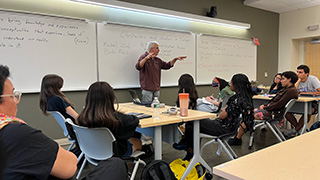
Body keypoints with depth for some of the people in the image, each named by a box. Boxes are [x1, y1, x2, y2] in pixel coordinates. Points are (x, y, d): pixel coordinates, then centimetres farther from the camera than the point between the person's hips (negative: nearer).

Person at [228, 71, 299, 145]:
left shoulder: (292, 91, -15)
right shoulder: (286, 88, 16)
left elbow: (279, 105, -20)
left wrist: (265, 107, -12)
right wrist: (265, 105, 4)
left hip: (273, 113, -10)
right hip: (269, 109, 10)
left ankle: (237, 139, -5)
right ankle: (238, 136, 2)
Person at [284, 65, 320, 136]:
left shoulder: (313, 79, -11)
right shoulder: (296, 80, 0)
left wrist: (305, 93, -19)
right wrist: (298, 81, -16)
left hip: (313, 103, -4)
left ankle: (295, 130, -22)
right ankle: (300, 129, -11)